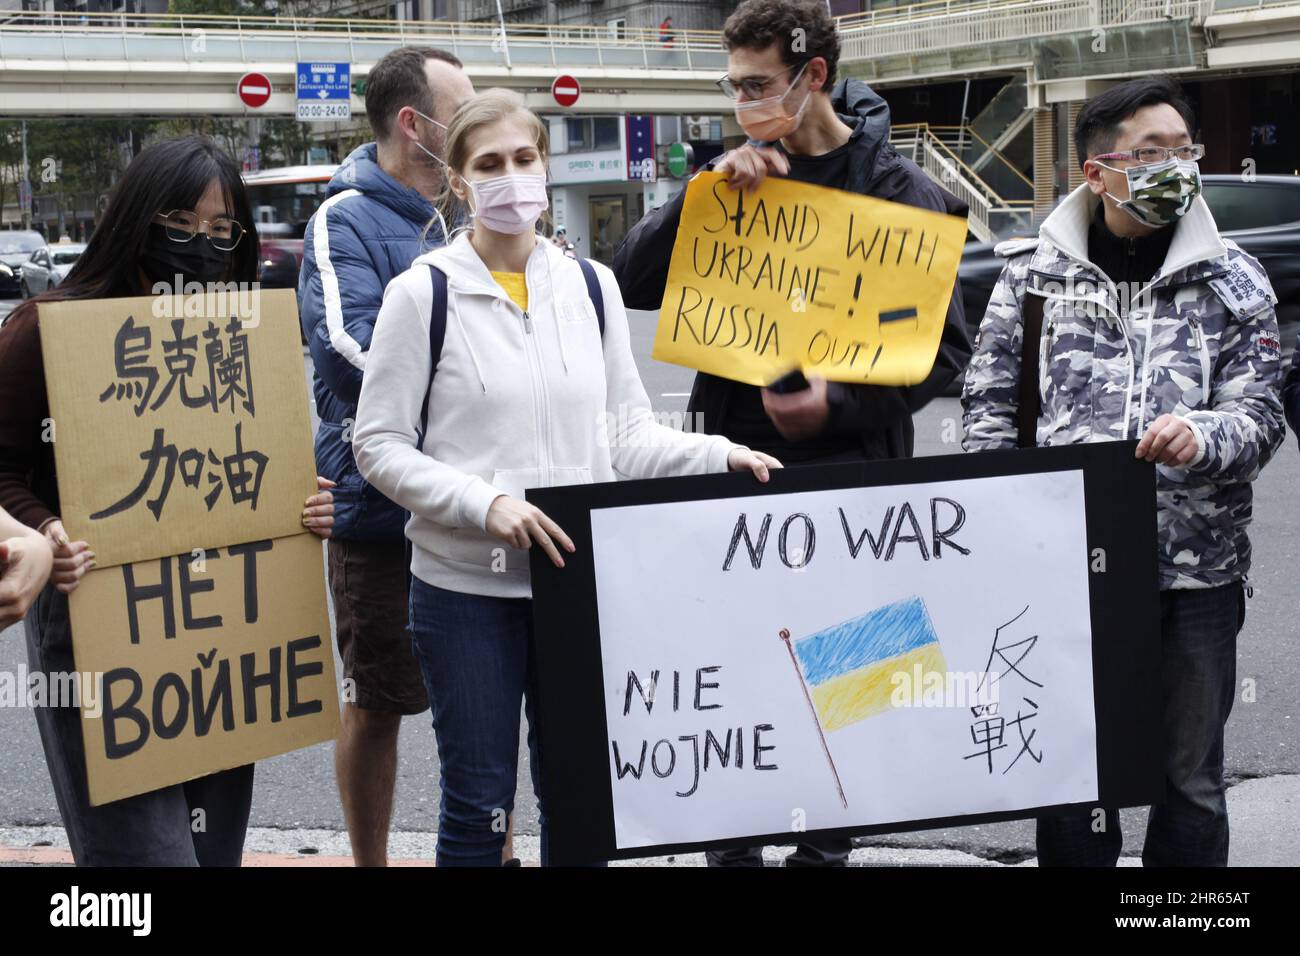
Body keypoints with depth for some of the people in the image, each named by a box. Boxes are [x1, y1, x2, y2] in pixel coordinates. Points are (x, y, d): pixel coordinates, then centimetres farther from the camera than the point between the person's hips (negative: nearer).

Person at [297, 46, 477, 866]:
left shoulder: (440, 224, 12)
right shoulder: (346, 222, -11)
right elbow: (352, 348, -25)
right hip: (384, 511, -7)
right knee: (380, 704, 6)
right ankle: (371, 863, 21)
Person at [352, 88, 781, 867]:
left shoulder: (591, 286, 7)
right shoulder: (424, 294, -4)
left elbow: (626, 433, 8)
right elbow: (380, 446, -6)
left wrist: (718, 457, -9)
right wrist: (486, 503, -18)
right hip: (465, 585, -3)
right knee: (479, 803, 5)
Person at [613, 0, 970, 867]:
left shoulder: (898, 191, -4)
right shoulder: (743, 179, 7)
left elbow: (946, 348, -4)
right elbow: (632, 285, 0)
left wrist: (842, 404, -18)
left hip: (848, 478, -3)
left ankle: (823, 849, 21)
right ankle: (732, 846, 21)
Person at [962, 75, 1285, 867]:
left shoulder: (1232, 282, 4)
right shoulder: (1035, 273, 4)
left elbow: (1261, 412, 0)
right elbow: (991, 405, 6)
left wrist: (1203, 438, -22)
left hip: (1197, 565, 1)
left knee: (1191, 778, 11)